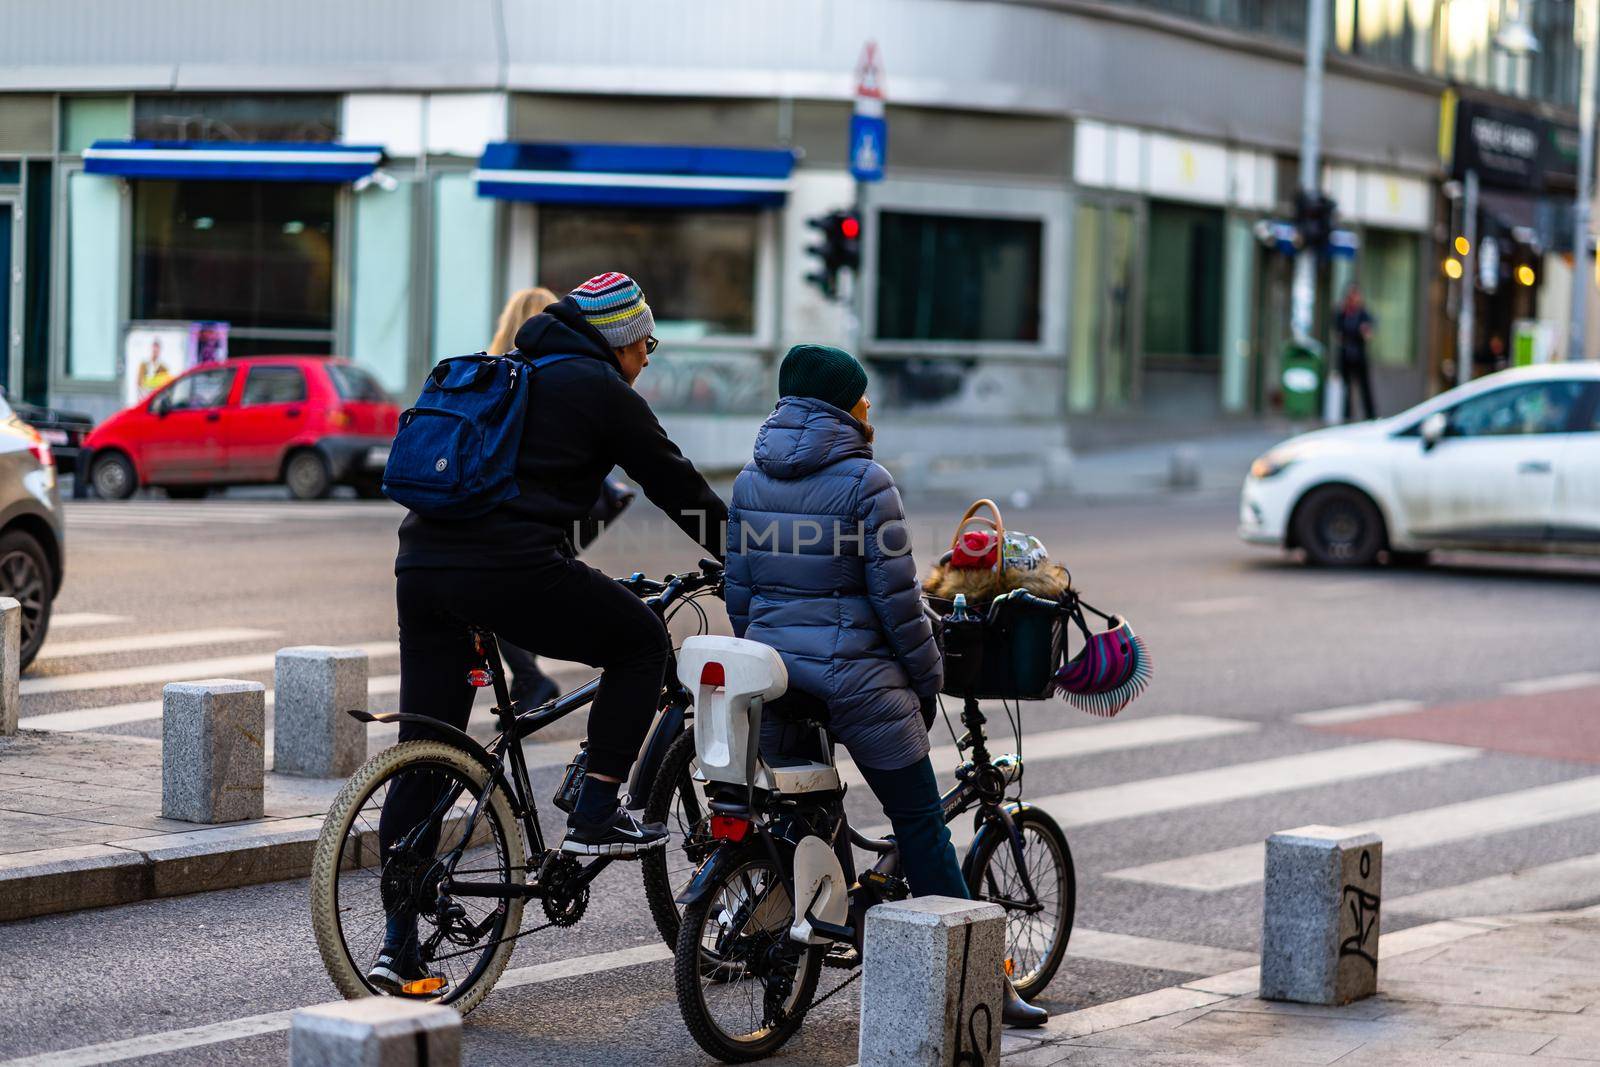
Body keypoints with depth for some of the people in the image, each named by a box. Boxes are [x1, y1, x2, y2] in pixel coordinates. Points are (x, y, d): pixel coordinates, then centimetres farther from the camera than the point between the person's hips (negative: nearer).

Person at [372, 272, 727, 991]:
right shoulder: (602, 390, 5)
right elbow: (681, 491, 9)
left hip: (421, 562, 8)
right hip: (508, 568, -8)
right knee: (642, 644, 14)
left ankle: (397, 944, 10)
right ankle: (594, 816, 9)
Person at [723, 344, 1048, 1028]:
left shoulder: (750, 480, 8)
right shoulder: (865, 482, -11)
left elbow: (737, 586, 13)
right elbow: (896, 594, -10)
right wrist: (927, 679, 0)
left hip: (773, 666, 6)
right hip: (855, 675, -6)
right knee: (921, 825, 1)